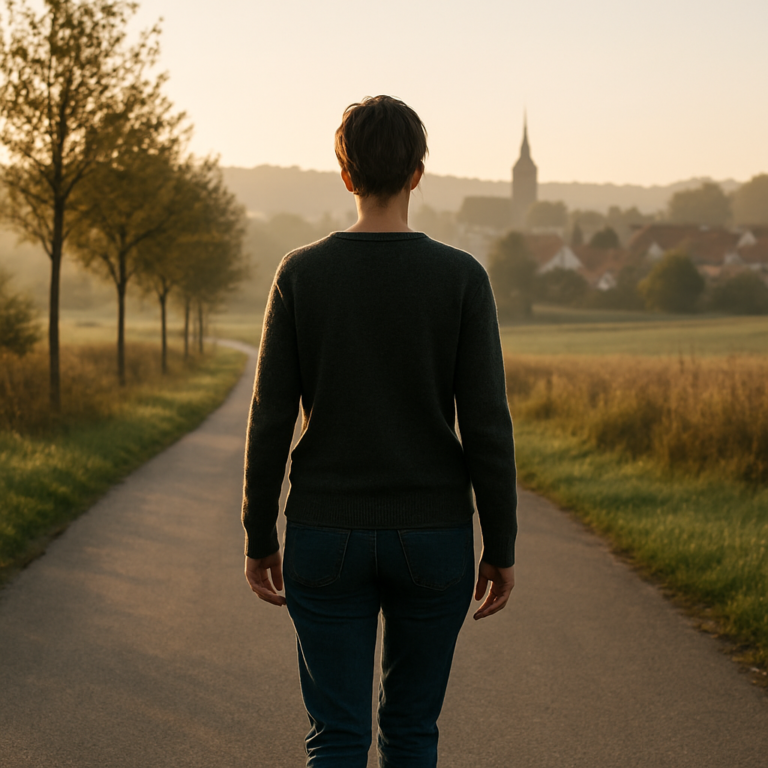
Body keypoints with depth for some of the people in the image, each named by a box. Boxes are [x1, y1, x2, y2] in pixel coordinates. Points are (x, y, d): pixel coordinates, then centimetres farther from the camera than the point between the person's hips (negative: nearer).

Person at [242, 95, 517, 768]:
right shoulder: (462, 278, -6)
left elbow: (271, 418, -4)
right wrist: (502, 548, 0)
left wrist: (259, 538, 6)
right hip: (433, 538, 0)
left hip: (327, 538, 0)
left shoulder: (301, 275, -4)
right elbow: (487, 424, -8)